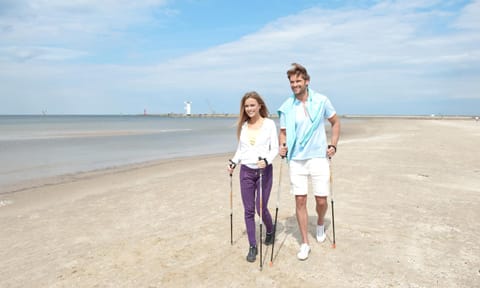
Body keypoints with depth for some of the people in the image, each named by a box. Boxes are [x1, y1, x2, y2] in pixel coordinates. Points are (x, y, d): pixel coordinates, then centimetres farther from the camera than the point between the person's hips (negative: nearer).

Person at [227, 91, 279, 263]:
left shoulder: (269, 124, -4)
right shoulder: (242, 126, 7)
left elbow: (275, 148, -5)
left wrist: (266, 160, -23)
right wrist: (233, 162, 0)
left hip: (264, 171, -3)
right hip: (246, 171, 3)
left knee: (261, 208, 1)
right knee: (248, 210, 4)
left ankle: (270, 231, 34)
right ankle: (252, 246, 17)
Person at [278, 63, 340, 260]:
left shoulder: (321, 101, -3)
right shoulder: (286, 107, 0)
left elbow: (335, 122, 9)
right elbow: (283, 132, 9)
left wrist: (333, 145, 0)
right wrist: (282, 146, -11)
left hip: (319, 157, -1)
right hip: (296, 160, 1)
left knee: (321, 201, 4)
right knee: (300, 201, 2)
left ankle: (320, 224, 38)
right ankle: (305, 243, 16)